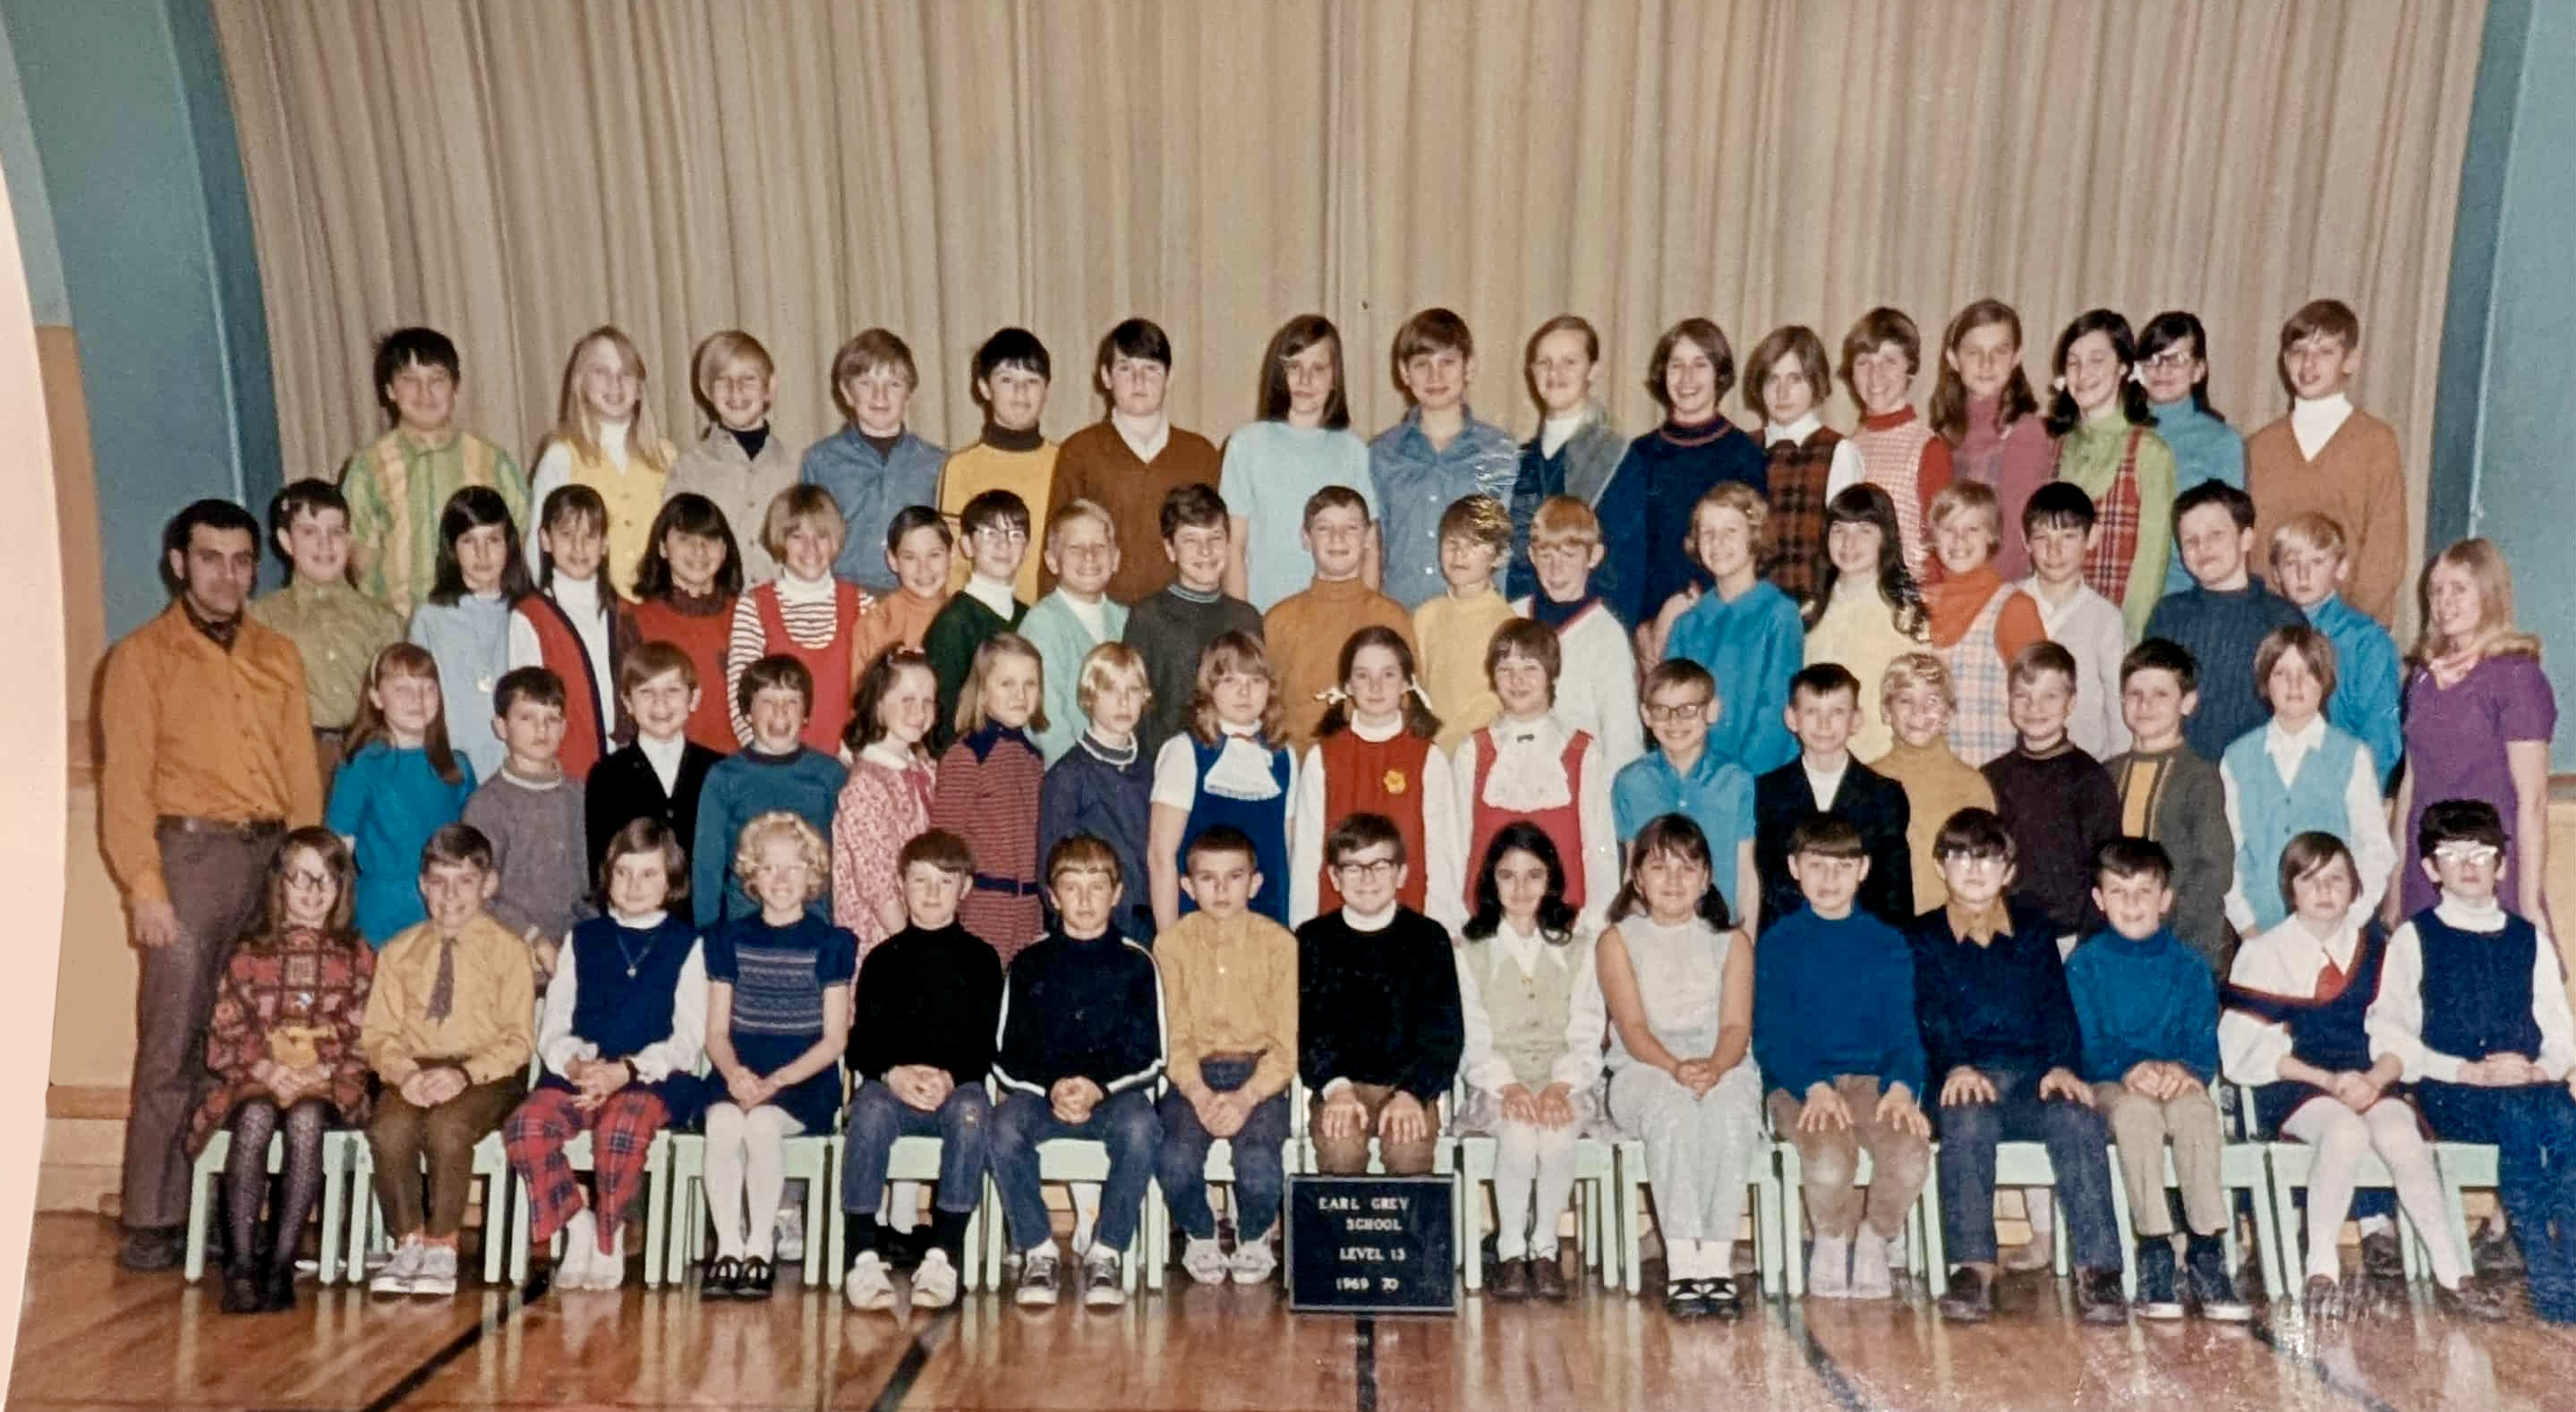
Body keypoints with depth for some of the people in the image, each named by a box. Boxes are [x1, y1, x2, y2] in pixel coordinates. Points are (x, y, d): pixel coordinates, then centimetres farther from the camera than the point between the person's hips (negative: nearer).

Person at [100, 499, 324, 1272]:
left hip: (272, 857, 4)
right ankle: (154, 1222, 2)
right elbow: (125, 780, -2)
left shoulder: (278, 657, 16)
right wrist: (144, 885, -10)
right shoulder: (142, 657, 4)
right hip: (191, 854, -4)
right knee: (173, 1047, -5)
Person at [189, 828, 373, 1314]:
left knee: (305, 1118, -33)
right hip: (254, 1079, 1)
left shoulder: (357, 957, 11)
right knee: (256, 1118, -32)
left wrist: (320, 1073, -12)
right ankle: (240, 1265, -32)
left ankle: (282, 1264, -31)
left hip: (328, 1085, -1)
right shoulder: (249, 954, 12)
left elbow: (364, 1039, 5)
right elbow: (222, 1039, 6)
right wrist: (266, 1069, -11)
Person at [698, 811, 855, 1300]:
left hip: (804, 1082, -2)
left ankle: (761, 1248, -21)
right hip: (737, 1078, 2)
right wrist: (735, 1074, -13)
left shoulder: (829, 943, 6)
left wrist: (775, 1081, -14)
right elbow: (716, 1031, 9)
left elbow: (834, 1039, 1)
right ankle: (727, 1246, -23)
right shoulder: (729, 938, 13)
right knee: (724, 1122, -32)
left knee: (762, 1121, -33)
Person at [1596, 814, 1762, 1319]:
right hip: (1643, 1073, -1)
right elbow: (1632, 1026, -3)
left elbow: (1736, 1024, 0)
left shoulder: (1731, 941, 14)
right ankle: (1682, 1264, -35)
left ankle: (1717, 1261, -32)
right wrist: (1676, 1067, -23)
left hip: (1723, 1066, 1)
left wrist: (1713, 1068, -23)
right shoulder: (1618, 940, 10)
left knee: (1730, 1109, -34)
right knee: (1673, 1109, -35)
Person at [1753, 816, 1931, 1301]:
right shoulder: (1779, 942, 7)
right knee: (1829, 1159, -32)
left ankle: (1874, 1239, 3)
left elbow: (1902, 1031, 7)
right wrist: (1814, 1087, -19)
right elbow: (1771, 1037, -1)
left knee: (1911, 1155, -29)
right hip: (1800, 1084, -2)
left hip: (1873, 1079, 2)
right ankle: (1832, 1240, 2)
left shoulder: (1887, 944, 13)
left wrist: (1902, 1086, -14)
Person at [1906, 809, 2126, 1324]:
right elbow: (1926, 1015, 0)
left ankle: (2097, 1270, -33)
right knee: (1968, 1121, -36)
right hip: (1964, 1083, -2)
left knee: (2079, 1119, -31)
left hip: (2036, 1075, 2)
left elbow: (2057, 1006, 10)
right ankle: (1974, 1267, -36)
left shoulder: (2036, 930, 24)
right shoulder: (1921, 939, 16)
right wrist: (1954, 1067, -21)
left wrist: (2063, 1066, -11)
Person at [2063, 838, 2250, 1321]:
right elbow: (2086, 1046, -3)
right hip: (2110, 1085, -1)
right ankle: (2155, 1253, -34)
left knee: (2194, 1109, -34)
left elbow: (2205, 1045, 2)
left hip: (2178, 1084, 2)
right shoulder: (2084, 965, 6)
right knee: (2136, 1109, -36)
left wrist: (2183, 1070, -21)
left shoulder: (2190, 967, 11)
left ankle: (2206, 1254, -33)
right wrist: (2130, 1069, -23)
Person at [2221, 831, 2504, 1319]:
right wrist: (2328, 1080, -12)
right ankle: (2321, 1272, -23)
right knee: (2345, 1133, -34)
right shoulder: (2265, 953, 6)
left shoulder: (2375, 947, 14)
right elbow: (2249, 1046, -3)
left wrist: (2374, 1079, -14)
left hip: (2371, 1084, 3)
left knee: (2402, 1136, -30)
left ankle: (2452, 1275, -19)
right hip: (2294, 1089, -2)